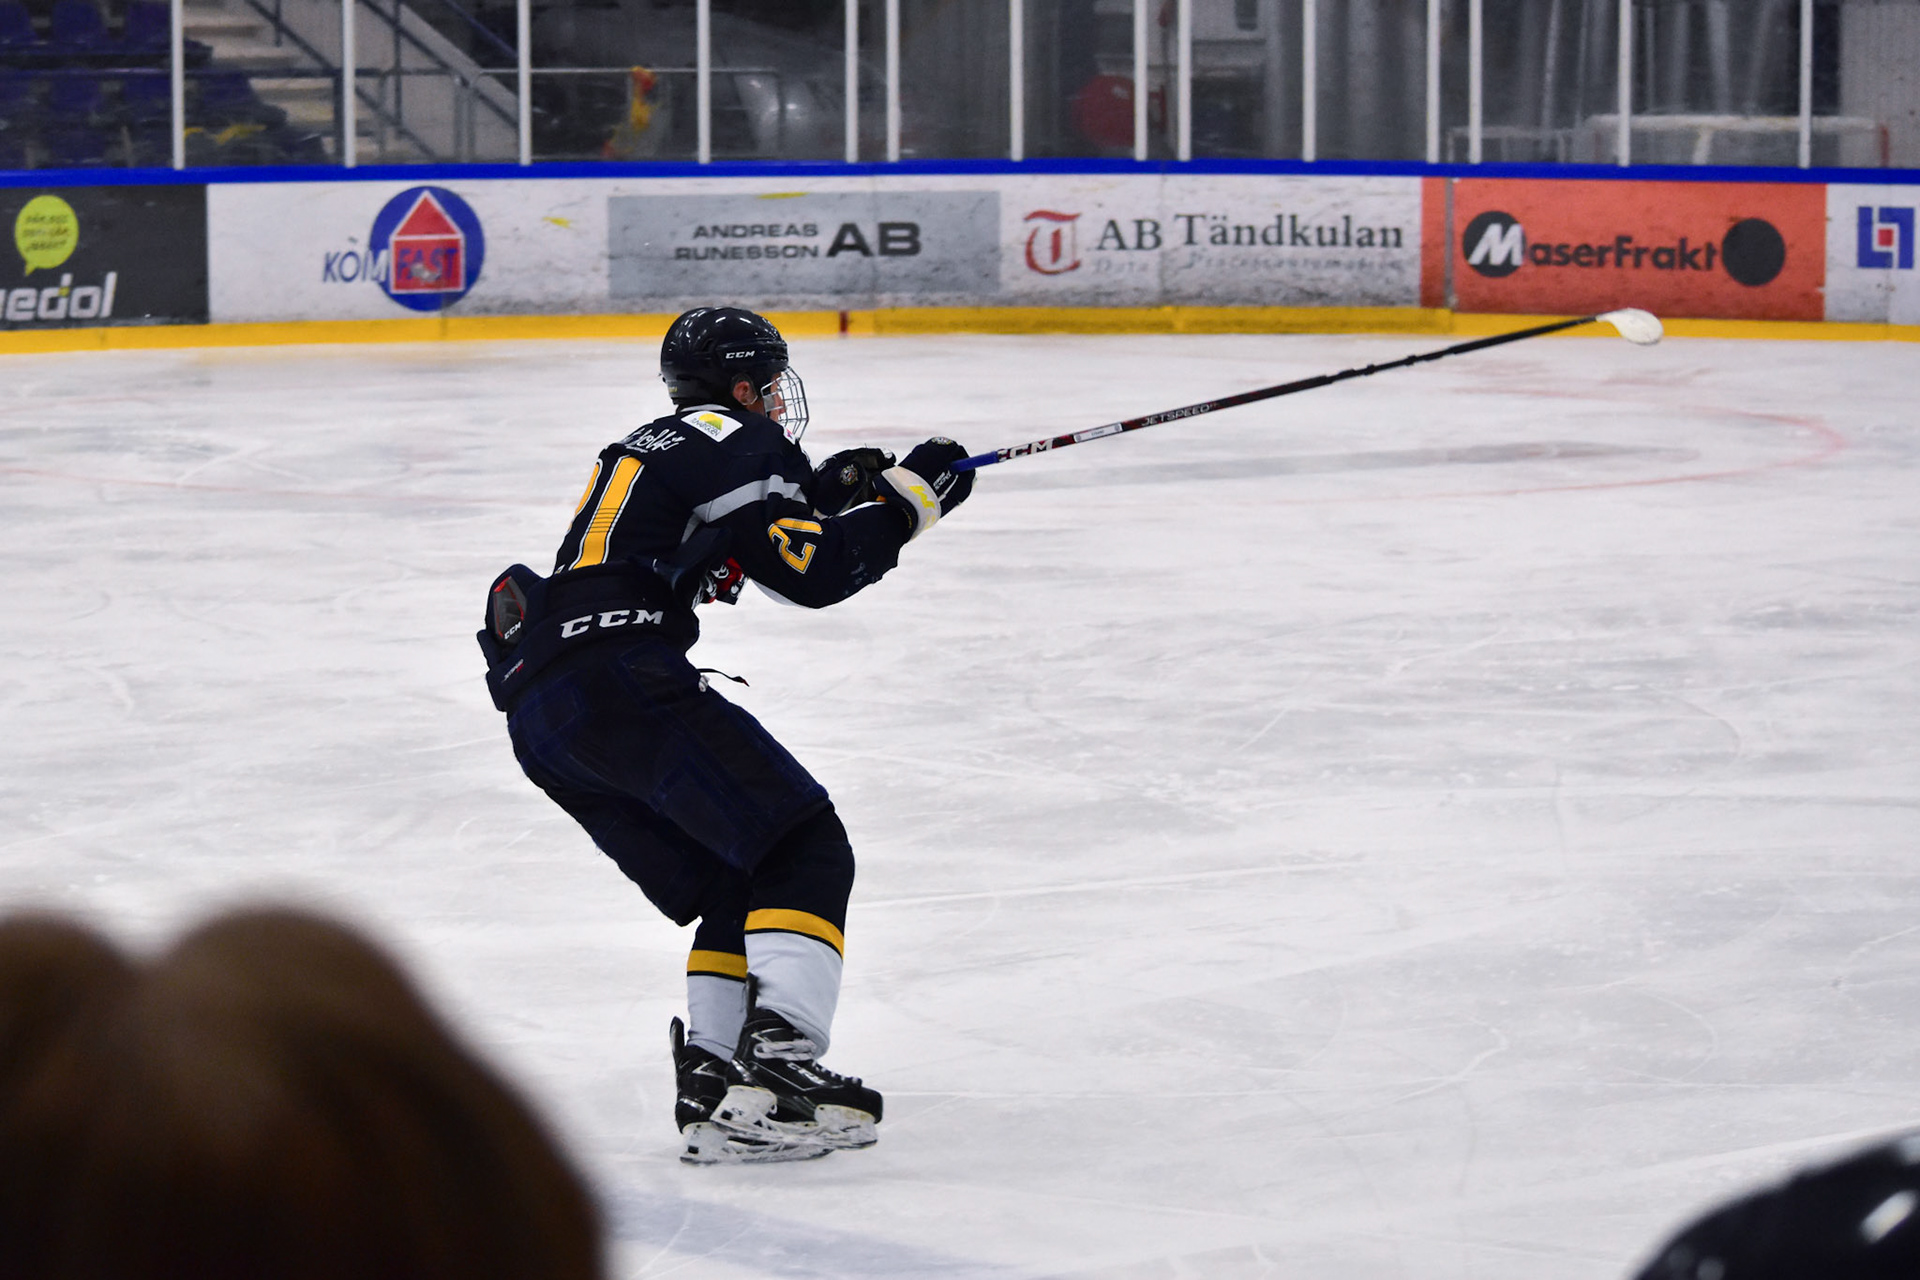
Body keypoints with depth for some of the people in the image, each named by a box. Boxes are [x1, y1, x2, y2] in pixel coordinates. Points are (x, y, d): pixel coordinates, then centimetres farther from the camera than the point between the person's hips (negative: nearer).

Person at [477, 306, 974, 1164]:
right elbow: (811, 573, -5)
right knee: (806, 851, -9)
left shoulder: (648, 451, 31)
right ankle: (780, 1062, -27)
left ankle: (713, 1088, 2)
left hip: (537, 709, 9)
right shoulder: (735, 441, 3)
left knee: (732, 889, 15)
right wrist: (909, 500, 5)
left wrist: (829, 489, 30)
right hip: (621, 678, -9)